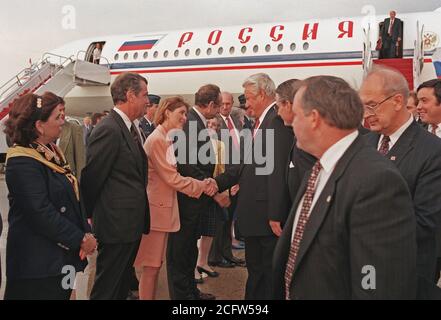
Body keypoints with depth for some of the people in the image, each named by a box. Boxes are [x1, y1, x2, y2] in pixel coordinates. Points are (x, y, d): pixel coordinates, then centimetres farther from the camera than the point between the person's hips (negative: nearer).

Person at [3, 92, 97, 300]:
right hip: (38, 264, -9)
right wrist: (81, 239, -16)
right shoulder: (23, 163, -18)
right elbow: (41, 214, -23)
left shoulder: (51, 153, 10)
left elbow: (72, 196, 12)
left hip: (62, 256, 9)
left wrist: (86, 232, -1)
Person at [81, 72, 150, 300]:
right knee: (107, 289, 5)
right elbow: (91, 177, -16)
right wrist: (89, 216, -5)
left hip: (130, 224, 9)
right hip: (116, 225, -9)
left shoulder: (128, 128, 11)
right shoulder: (109, 129, -18)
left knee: (122, 286, 21)